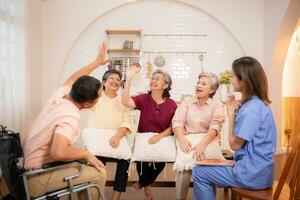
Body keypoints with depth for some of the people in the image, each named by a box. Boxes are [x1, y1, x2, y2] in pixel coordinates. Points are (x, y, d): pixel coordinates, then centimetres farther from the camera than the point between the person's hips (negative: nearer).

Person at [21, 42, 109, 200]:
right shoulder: (70, 117, -28)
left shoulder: (61, 94, -2)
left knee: (84, 163, 21)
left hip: (29, 165, 9)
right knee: (99, 173, -9)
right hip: (36, 178, -9)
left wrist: (98, 61, 23)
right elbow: (58, 152, -42)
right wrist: (87, 154, -25)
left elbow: (72, 79, 20)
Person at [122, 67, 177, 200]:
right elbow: (126, 102, -24)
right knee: (142, 159, -22)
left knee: (160, 162, -21)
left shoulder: (172, 104, -5)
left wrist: (159, 136, -21)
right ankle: (146, 185, 17)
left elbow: (173, 127, -4)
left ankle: (143, 182, 17)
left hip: (162, 140, 0)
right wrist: (129, 79, -31)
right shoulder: (143, 99, -5)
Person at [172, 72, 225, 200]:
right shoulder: (187, 101, 13)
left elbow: (215, 126, -9)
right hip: (188, 142, 1)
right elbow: (177, 122, 0)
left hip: (207, 143, 0)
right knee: (183, 170, -26)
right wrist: (182, 139, -20)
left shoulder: (217, 106, 8)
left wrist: (202, 144, -28)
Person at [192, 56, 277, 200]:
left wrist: (231, 114, -9)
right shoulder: (258, 104, 9)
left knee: (199, 172, -1)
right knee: (209, 168, 21)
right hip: (257, 169, 10)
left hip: (252, 173, -10)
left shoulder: (251, 109, -22)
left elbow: (235, 144, -15)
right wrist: (237, 112, 5)